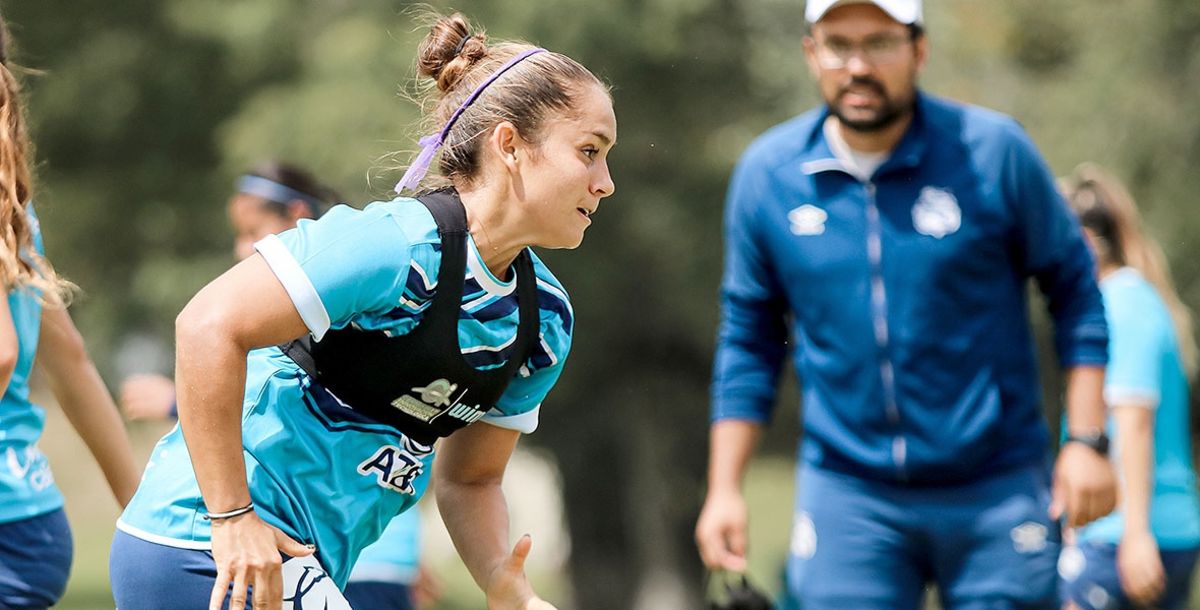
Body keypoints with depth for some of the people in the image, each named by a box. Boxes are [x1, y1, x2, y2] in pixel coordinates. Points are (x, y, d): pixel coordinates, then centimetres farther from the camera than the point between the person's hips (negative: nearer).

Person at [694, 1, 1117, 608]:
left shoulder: (994, 151, -5)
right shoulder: (767, 172, 1)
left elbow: (1074, 292, 3)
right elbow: (748, 340, 10)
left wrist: (1087, 441, -4)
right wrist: (724, 488, 7)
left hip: (996, 489, -1)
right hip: (845, 492, 1)